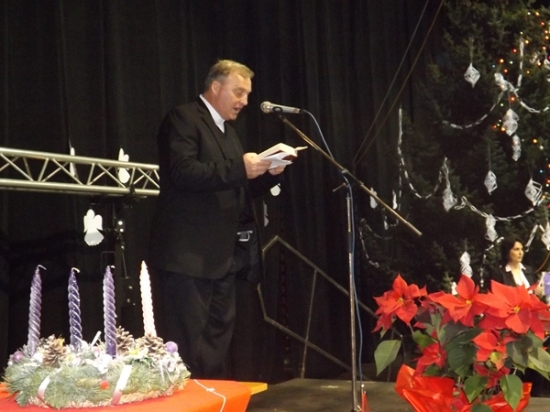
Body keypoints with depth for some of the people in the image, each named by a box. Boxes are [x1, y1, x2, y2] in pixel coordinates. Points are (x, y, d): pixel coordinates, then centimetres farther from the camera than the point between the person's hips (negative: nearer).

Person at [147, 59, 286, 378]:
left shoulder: (228, 131, 20)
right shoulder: (183, 118, -6)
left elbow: (237, 190, 19)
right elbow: (182, 172, -22)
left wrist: (269, 173, 2)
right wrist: (239, 169, -23)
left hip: (220, 255, 9)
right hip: (188, 254, -9)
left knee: (218, 337, 12)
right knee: (188, 342, -6)